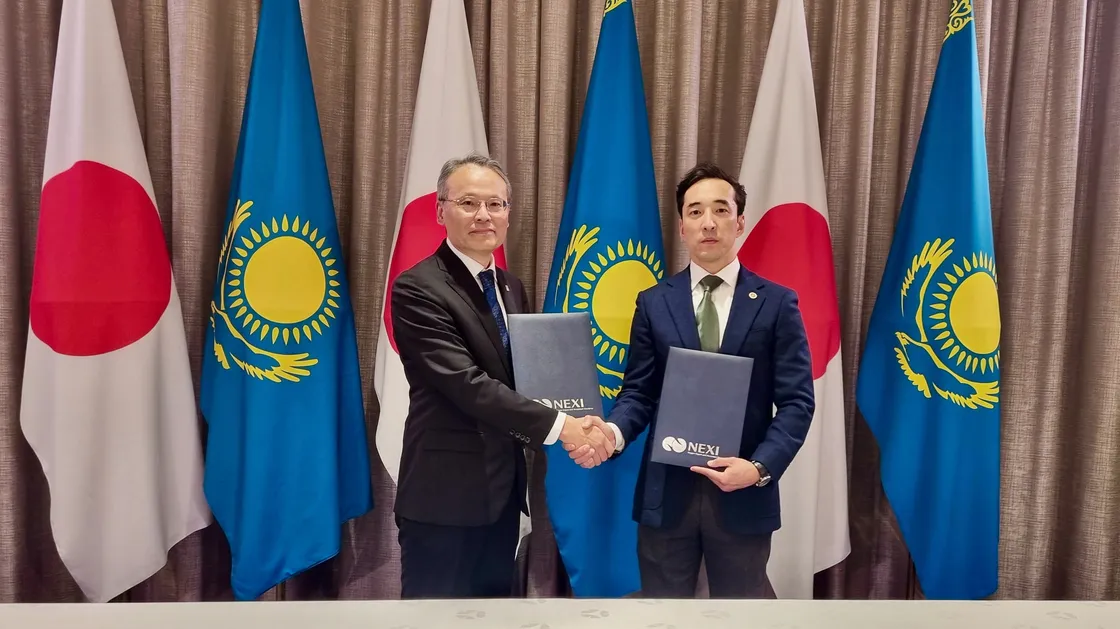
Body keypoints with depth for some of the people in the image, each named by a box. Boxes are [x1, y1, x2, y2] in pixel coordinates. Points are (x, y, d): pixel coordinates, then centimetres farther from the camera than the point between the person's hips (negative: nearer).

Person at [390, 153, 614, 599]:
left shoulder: (511, 288, 10)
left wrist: (574, 426, -7)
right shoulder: (418, 288, -15)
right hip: (444, 494, -7)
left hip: (502, 490, 8)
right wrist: (557, 425, -24)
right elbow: (466, 383, -24)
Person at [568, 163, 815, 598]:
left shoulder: (777, 303, -1)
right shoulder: (653, 302, 4)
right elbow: (638, 392, 1)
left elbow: (796, 400, -3)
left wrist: (761, 467, -17)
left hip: (744, 492, -1)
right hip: (666, 491, 1)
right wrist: (614, 431, -20)